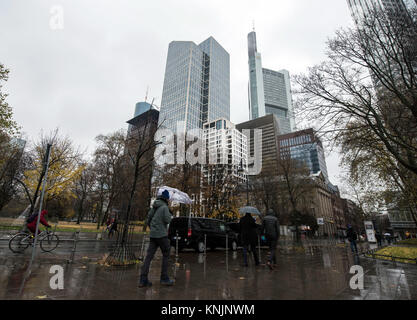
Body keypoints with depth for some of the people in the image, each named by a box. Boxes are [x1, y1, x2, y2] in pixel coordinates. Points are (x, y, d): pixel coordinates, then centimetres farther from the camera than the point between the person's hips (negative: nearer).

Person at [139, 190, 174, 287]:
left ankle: (143, 280, 2)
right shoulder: (164, 207, -9)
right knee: (166, 255, 7)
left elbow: (148, 221, 14)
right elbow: (167, 220, -18)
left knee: (149, 256, 4)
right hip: (162, 235, -6)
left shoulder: (153, 207, 13)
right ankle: (164, 278, 11)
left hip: (152, 235, 6)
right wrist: (170, 215, 3)